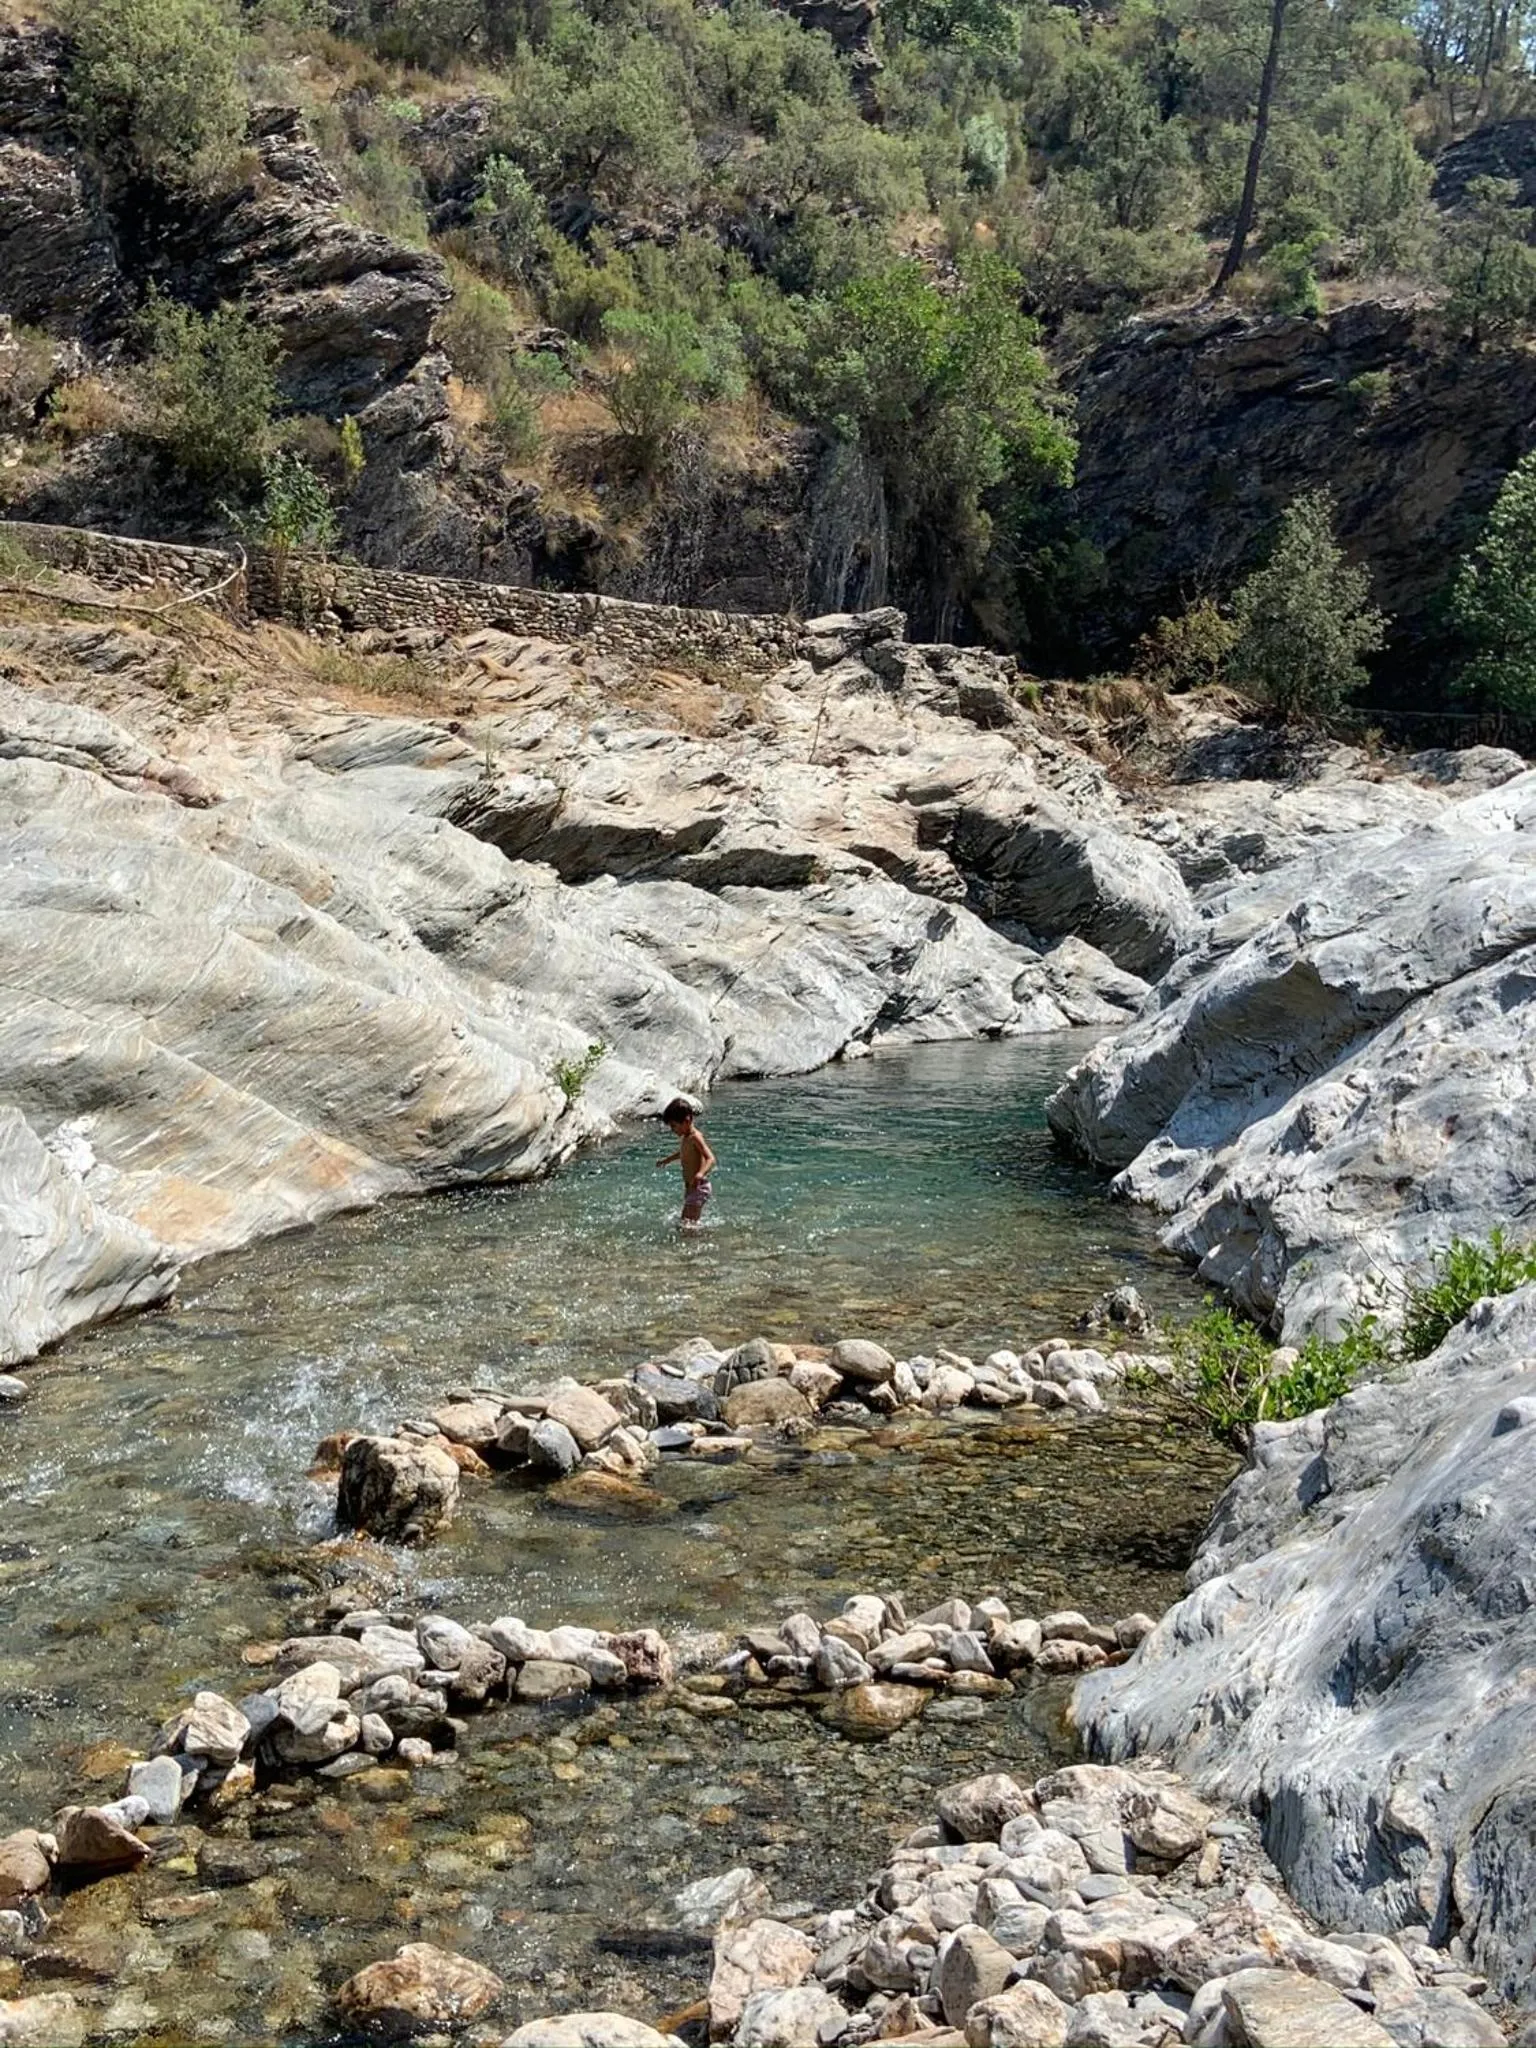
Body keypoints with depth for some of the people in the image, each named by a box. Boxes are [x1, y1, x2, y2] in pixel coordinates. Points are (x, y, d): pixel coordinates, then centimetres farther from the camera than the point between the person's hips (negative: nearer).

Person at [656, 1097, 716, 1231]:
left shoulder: (695, 1137, -18)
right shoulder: (685, 1138, 10)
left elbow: (710, 1158, -30)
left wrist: (701, 1173, -49)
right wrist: (667, 1160, 49)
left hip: (698, 1187, -10)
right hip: (690, 1186, 10)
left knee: (687, 1224, -17)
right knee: (685, 1222, 12)